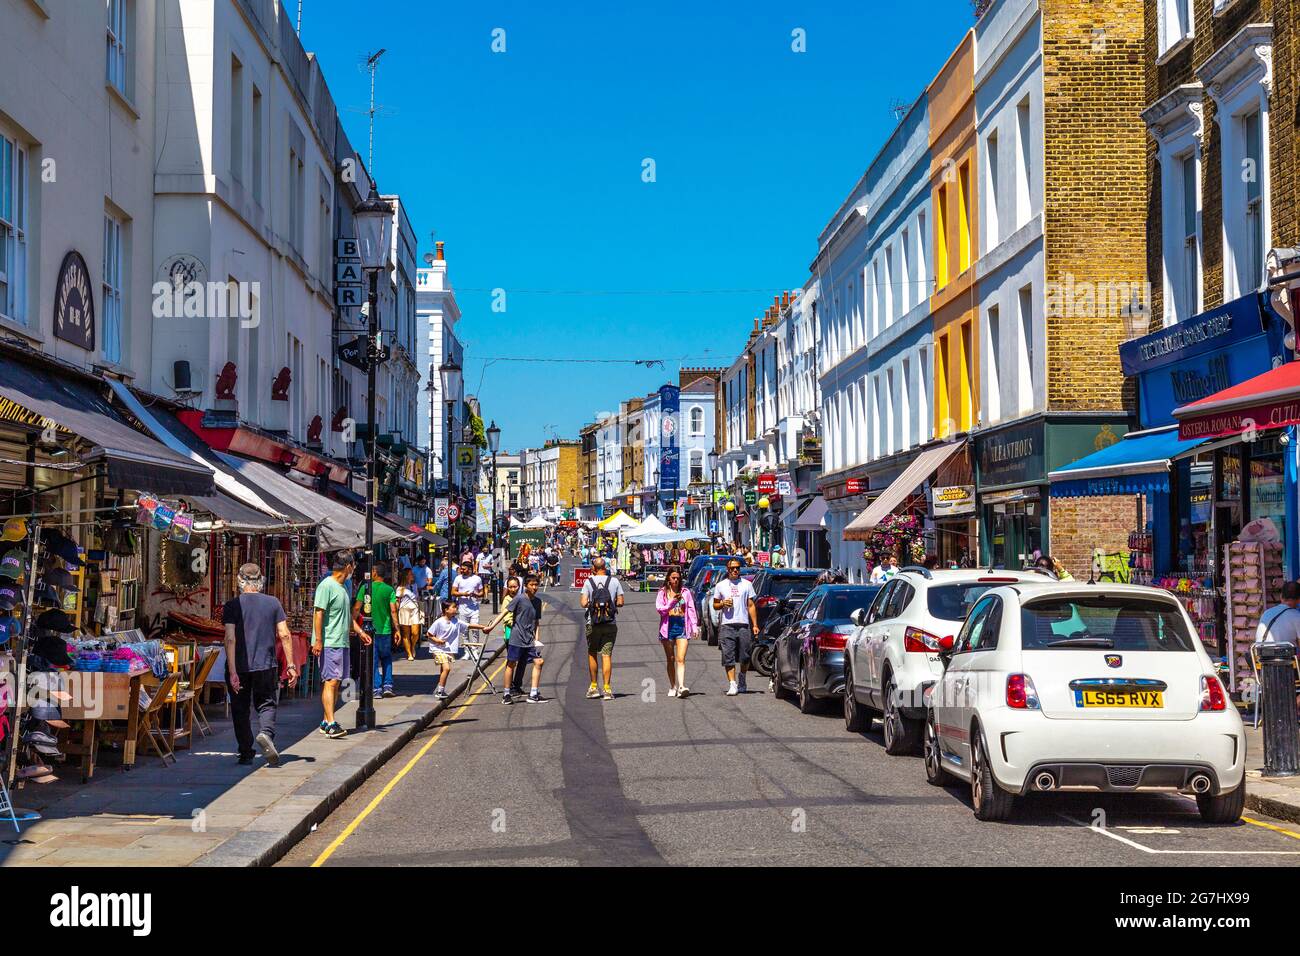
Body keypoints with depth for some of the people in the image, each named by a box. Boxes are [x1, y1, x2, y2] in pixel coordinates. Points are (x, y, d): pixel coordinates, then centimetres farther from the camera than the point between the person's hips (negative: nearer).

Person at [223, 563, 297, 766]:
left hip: (239, 666, -1)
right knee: (266, 704, 12)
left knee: (240, 709, 12)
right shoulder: (273, 603, 2)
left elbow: (230, 638, -12)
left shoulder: (232, 605, -4)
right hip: (266, 665, 1)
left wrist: (232, 671, -15)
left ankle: (246, 753, 14)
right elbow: (284, 635, -1)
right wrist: (290, 665, 5)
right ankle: (266, 733, -17)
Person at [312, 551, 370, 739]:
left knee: (336, 683, 9)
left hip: (343, 643, 9)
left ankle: (326, 722, 15)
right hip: (329, 643, -9)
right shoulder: (326, 586, -11)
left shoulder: (342, 588, 19)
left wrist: (360, 631, 25)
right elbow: (318, 613, -16)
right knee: (331, 681, -14)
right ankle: (331, 724, -19)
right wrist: (318, 640, -21)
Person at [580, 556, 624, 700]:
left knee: (592, 654, 13)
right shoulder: (614, 581, 0)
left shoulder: (588, 582, -4)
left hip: (593, 624, -1)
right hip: (610, 623, 1)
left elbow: (584, 604, -9)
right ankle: (607, 689, -4)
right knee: (607, 655, 1)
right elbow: (620, 602, 1)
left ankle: (593, 687, 15)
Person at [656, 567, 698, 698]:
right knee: (670, 660, 7)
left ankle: (681, 686, -22)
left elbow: (691, 609, 9)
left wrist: (695, 627, 2)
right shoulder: (663, 592, 6)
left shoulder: (685, 592, 9)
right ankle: (672, 687, 15)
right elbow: (659, 608, -5)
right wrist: (672, 602, -17)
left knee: (681, 659, -12)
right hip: (668, 627, 0)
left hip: (682, 627, 0)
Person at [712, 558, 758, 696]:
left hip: (744, 624, 0)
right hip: (726, 625, 0)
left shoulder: (746, 584, 12)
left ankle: (742, 681, 25)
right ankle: (732, 685, -9)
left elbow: (751, 606, 11)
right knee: (728, 657, -8)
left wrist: (755, 624, 4)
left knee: (745, 657, 3)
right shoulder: (721, 585, 11)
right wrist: (723, 604, -7)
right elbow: (715, 605, 17)